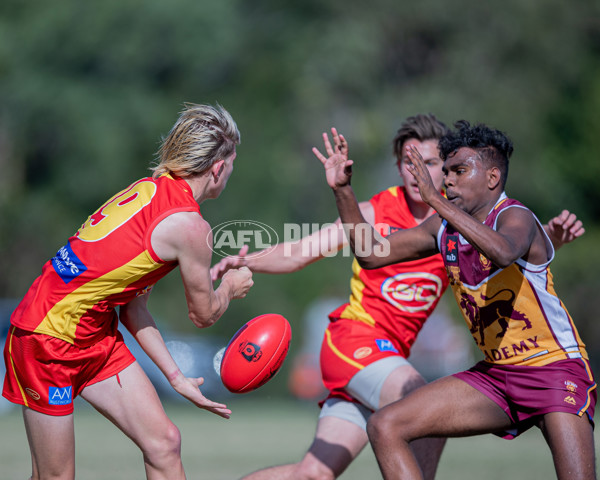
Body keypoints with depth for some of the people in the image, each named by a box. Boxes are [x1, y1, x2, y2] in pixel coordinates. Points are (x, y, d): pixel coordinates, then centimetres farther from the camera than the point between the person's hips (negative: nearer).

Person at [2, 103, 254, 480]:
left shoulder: (151, 189, 7)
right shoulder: (189, 225, -19)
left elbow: (133, 306, 10)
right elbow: (203, 315, -3)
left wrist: (176, 376, 12)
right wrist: (231, 287, 18)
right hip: (49, 336, -9)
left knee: (164, 443, 3)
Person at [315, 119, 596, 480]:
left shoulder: (516, 217, -17)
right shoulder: (444, 228, 4)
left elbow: (504, 253, -42)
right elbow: (371, 254, 12)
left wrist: (435, 199, -42)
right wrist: (343, 190, 1)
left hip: (555, 368, -7)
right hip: (495, 373, 7)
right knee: (385, 428, -4)